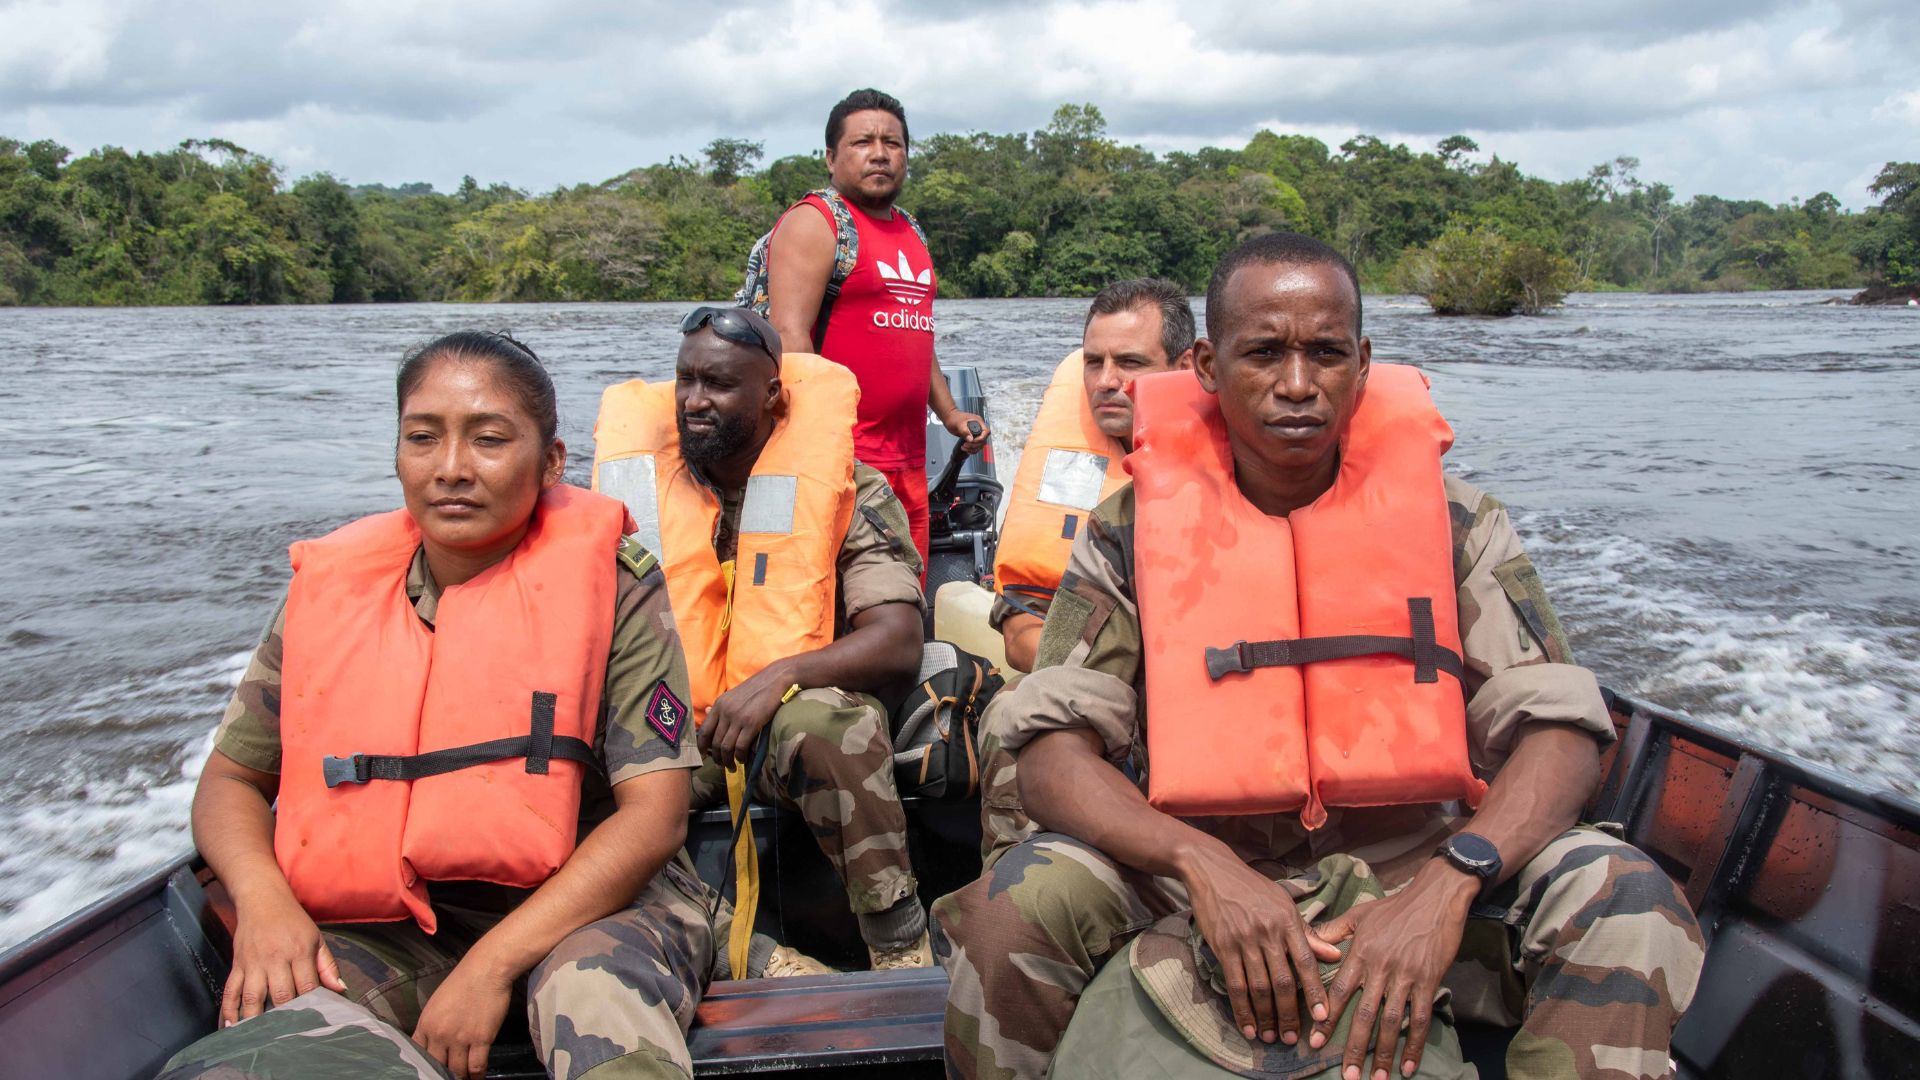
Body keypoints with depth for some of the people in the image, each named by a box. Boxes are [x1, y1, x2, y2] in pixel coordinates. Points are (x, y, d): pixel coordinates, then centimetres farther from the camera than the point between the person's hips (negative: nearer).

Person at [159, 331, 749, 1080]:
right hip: (380, 928, 4)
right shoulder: (331, 590, 4)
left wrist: (494, 961, -20)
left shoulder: (608, 580, -5)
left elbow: (654, 812, -11)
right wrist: (262, 896, -10)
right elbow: (230, 778, 13)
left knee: (599, 989, -37)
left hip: (585, 904, -4)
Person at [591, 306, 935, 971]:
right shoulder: (636, 487, 7)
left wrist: (779, 677, -28)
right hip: (667, 734, 3)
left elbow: (899, 647, -11)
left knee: (826, 716, -36)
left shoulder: (848, 492, -1)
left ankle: (903, 951, -22)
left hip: (793, 731, -3)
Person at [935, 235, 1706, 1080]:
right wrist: (1202, 864, -29)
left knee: (1628, 906, -25)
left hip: (1412, 873, 1)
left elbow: (1559, 732, -8)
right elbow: (1051, 754, -10)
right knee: (1012, 906, -29)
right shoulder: (1134, 531, -3)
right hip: (1196, 875, 0)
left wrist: (1449, 882, -27)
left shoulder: (1452, 524, 0)